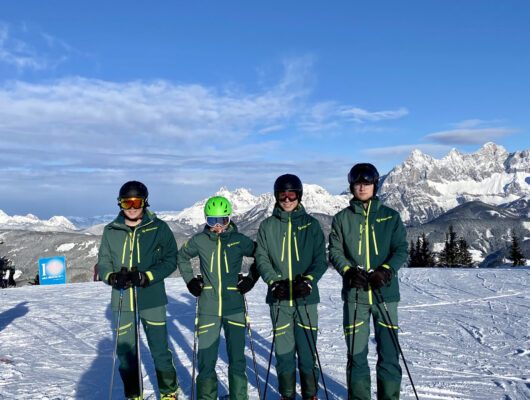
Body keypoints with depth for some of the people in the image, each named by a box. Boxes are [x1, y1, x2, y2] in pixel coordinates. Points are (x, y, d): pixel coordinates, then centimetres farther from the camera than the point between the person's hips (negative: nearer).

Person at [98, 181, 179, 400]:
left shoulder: (159, 228, -4)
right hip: (122, 301, 3)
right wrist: (113, 277, -15)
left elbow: (170, 260, -4)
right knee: (126, 353, 11)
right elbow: (103, 262, 7)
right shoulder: (111, 231, 3)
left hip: (152, 300, -2)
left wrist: (145, 277, -17)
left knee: (160, 351, 5)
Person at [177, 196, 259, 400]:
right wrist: (190, 280, 9)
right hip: (208, 308, 0)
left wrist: (251, 278, 4)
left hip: (235, 307, 0)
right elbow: (182, 257, 18)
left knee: (237, 358, 7)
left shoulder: (240, 240, -3)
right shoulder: (199, 241, -1)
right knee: (206, 358, 5)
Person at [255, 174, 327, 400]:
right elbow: (261, 258, 1)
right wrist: (274, 281, -15)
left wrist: (308, 280, -16)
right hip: (279, 298, 1)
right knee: (284, 351, 6)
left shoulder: (311, 224, 4)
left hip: (306, 298, 0)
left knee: (307, 349, 3)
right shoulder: (267, 226, 6)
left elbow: (320, 259, 1)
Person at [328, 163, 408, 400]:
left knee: (389, 352, 2)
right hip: (355, 294, 0)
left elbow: (401, 250, 2)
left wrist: (385, 271, -15)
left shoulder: (390, 216, 7)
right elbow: (335, 251, 4)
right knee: (356, 353, 5)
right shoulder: (342, 219, 7)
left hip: (385, 293, 0)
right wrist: (349, 271, -14)